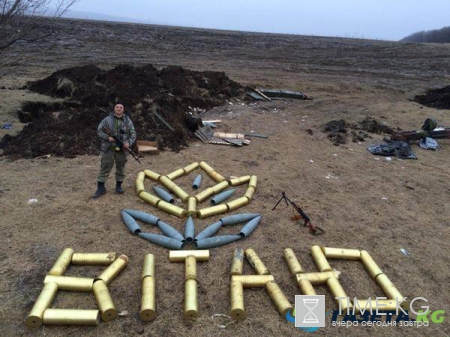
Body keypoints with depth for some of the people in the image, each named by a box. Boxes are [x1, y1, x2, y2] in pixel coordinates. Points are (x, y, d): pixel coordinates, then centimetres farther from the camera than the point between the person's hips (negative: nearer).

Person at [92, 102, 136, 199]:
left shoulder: (128, 121, 4)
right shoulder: (107, 120, 0)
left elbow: (133, 134, 4)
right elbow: (99, 130, 2)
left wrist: (129, 143, -13)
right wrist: (107, 137, -14)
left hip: (122, 149, 2)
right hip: (108, 148, -1)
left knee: (121, 168, 10)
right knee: (105, 167, 0)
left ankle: (118, 186, 24)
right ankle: (101, 188, 6)